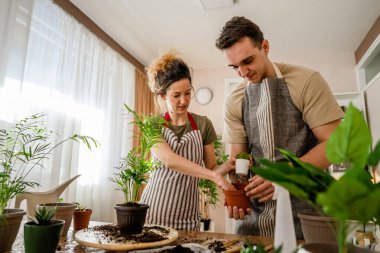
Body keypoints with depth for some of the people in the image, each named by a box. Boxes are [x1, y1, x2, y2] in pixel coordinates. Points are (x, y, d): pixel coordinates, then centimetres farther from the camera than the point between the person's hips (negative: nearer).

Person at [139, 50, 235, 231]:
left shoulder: (203, 124, -1)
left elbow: (212, 168, 5)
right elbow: (169, 160, -21)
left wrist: (227, 166, -17)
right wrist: (215, 177, -29)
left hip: (186, 213, 1)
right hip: (154, 209, 0)